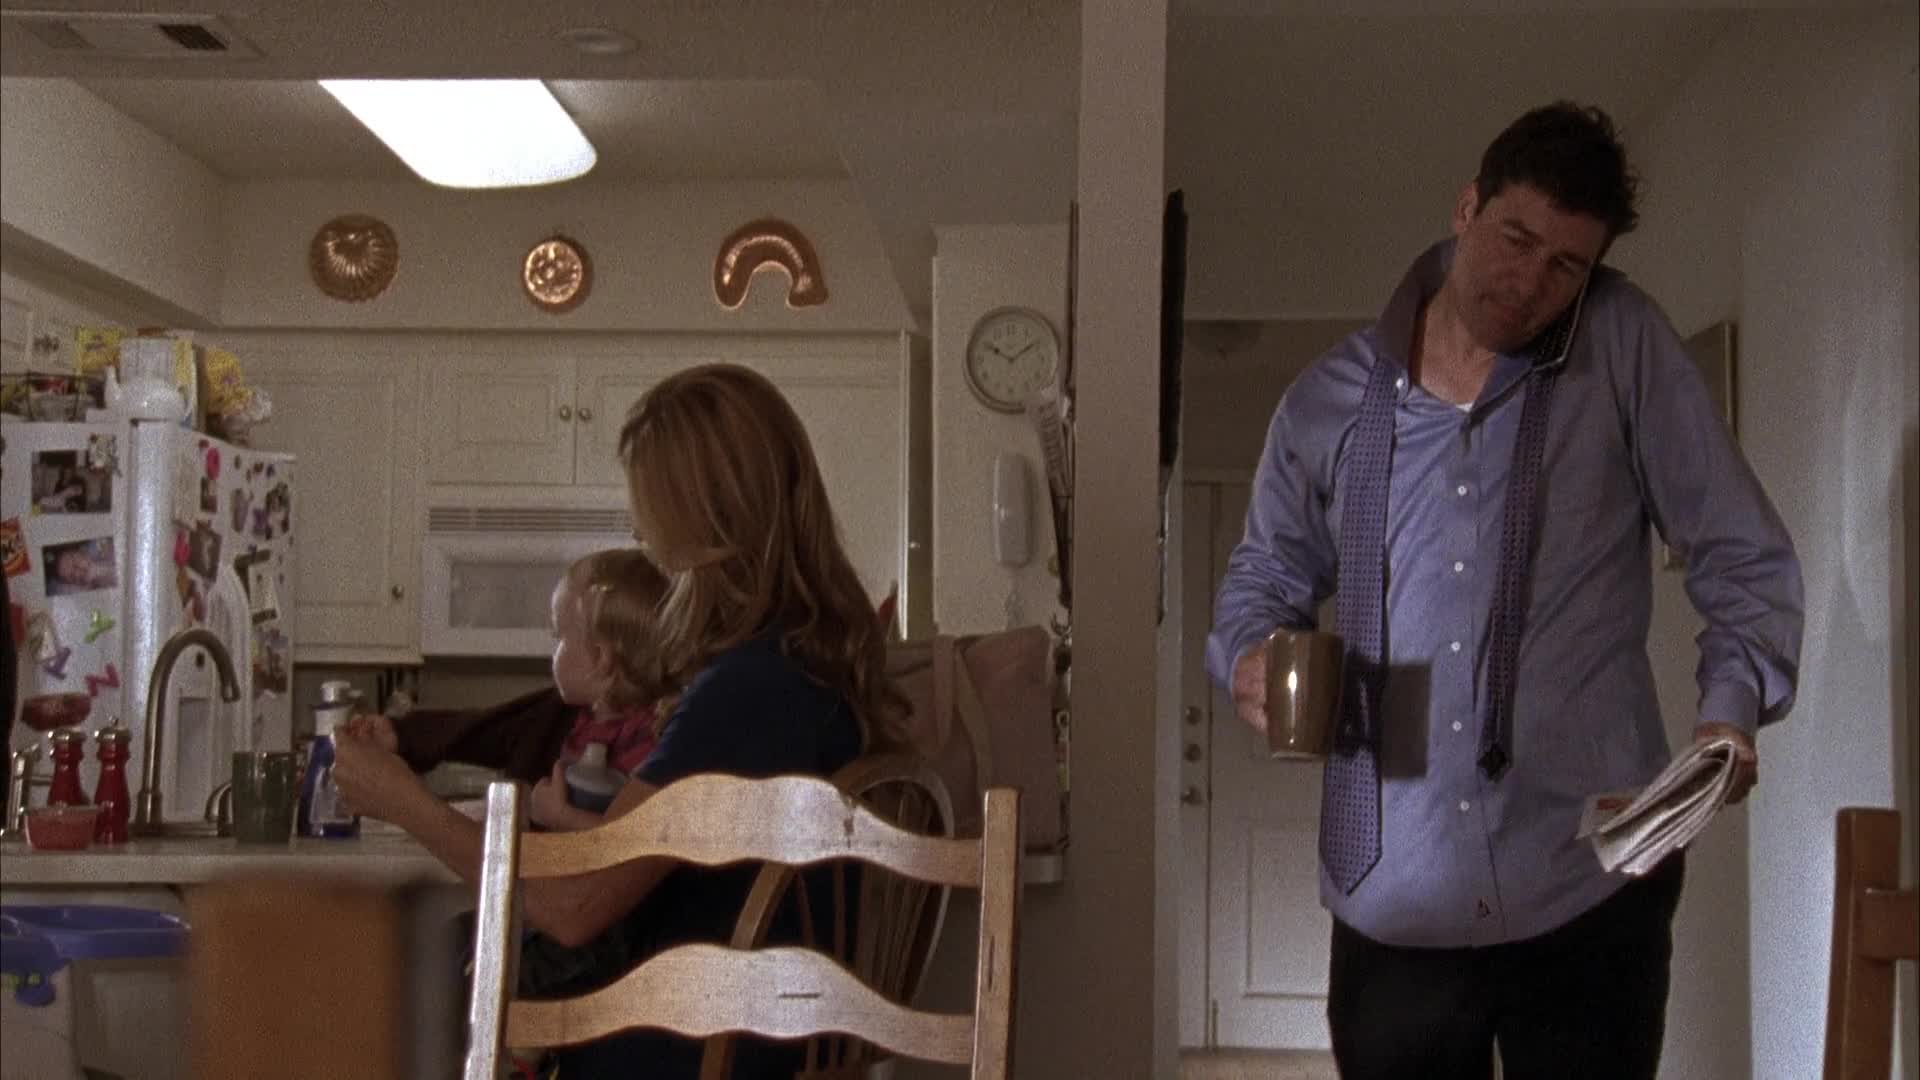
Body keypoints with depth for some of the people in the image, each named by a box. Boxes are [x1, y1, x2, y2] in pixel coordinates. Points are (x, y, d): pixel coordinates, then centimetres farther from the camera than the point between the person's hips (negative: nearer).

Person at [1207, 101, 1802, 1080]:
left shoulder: (1622, 347, -1)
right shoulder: (1328, 400, 5)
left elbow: (1743, 558, 1)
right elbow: (1266, 574, 18)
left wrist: (1733, 705, -16)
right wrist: (1251, 652, -5)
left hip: (1591, 894, -2)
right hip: (1391, 905, 2)